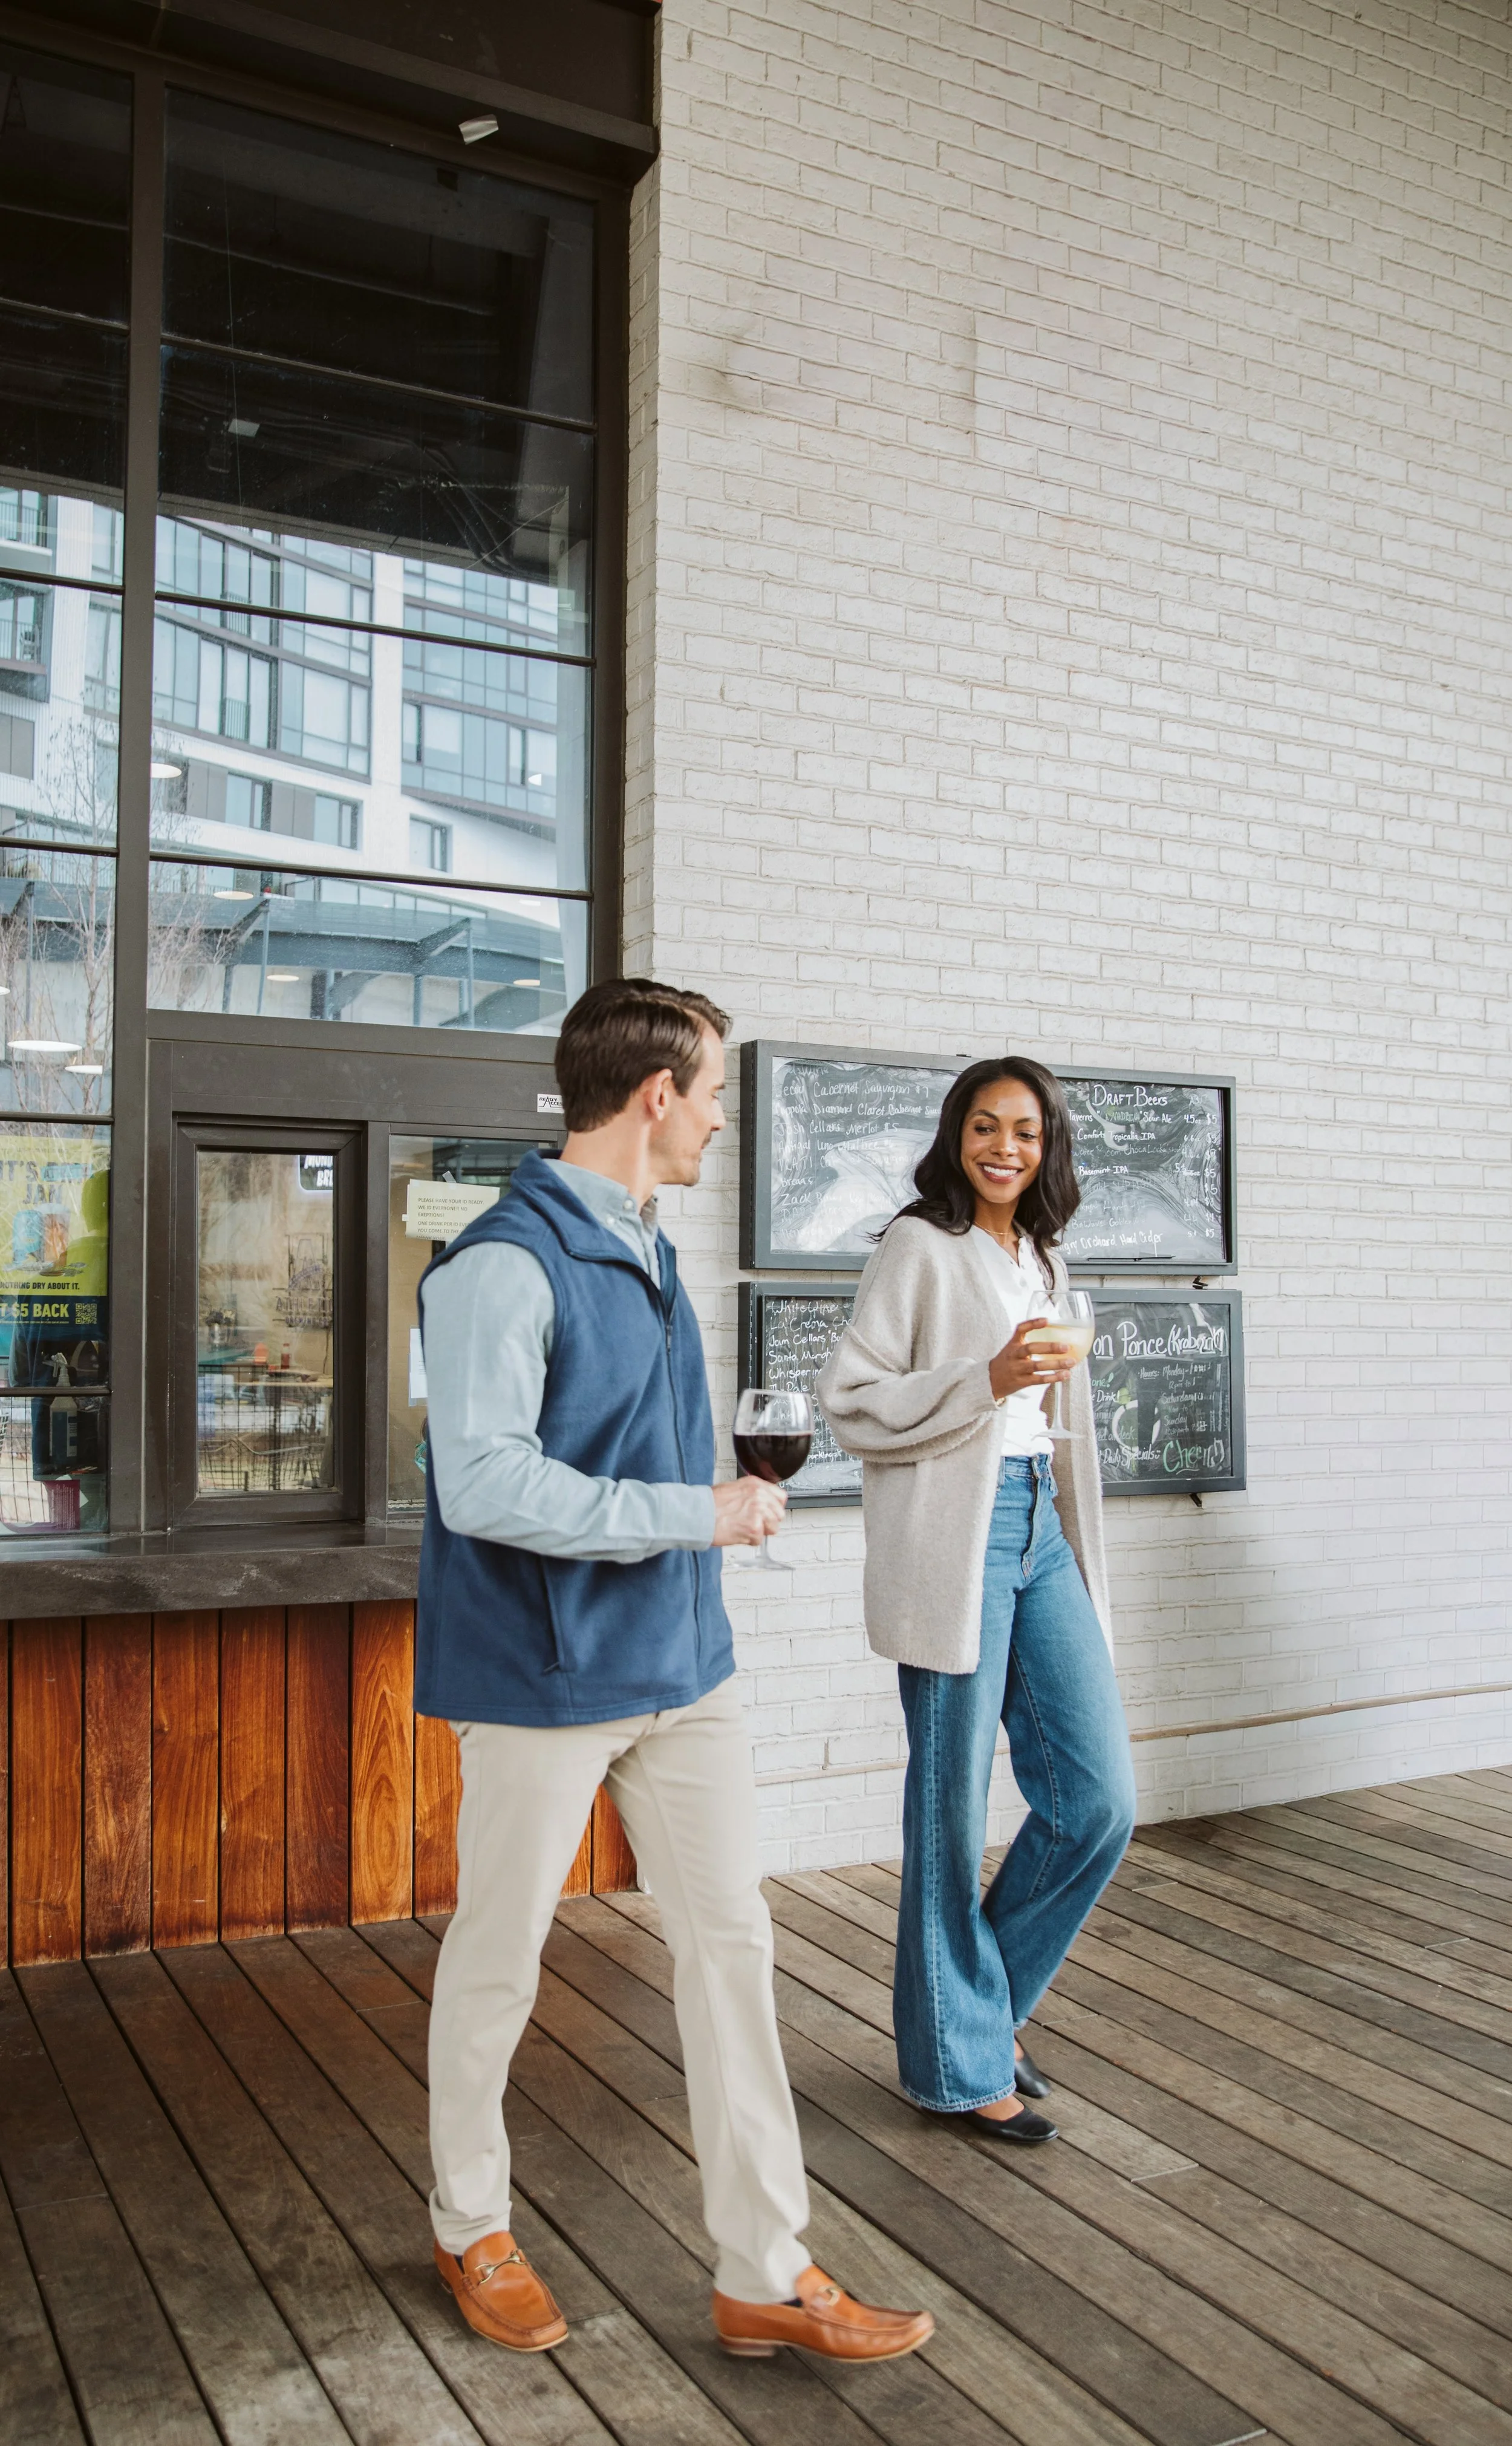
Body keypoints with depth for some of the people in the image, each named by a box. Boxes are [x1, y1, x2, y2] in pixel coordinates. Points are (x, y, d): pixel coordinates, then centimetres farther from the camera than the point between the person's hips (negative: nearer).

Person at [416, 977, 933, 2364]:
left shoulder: (646, 1252, 9)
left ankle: (767, 2273, 22)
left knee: (730, 1945, 9)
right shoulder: (506, 1262, -19)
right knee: (499, 1961, 12)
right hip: (547, 1679, -8)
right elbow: (486, 1484, -27)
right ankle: (472, 2228, 36)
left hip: (681, 1668, 8)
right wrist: (701, 1514, -21)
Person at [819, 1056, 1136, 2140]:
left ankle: (987, 1993, 27)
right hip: (955, 1540, -7)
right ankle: (961, 2057, 18)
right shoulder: (921, 1247, -5)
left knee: (1099, 1798, 6)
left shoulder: (1041, 1258, 17)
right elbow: (851, 1399, -11)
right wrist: (987, 1380, -20)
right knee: (953, 1807, 2)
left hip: (1039, 1527, 7)